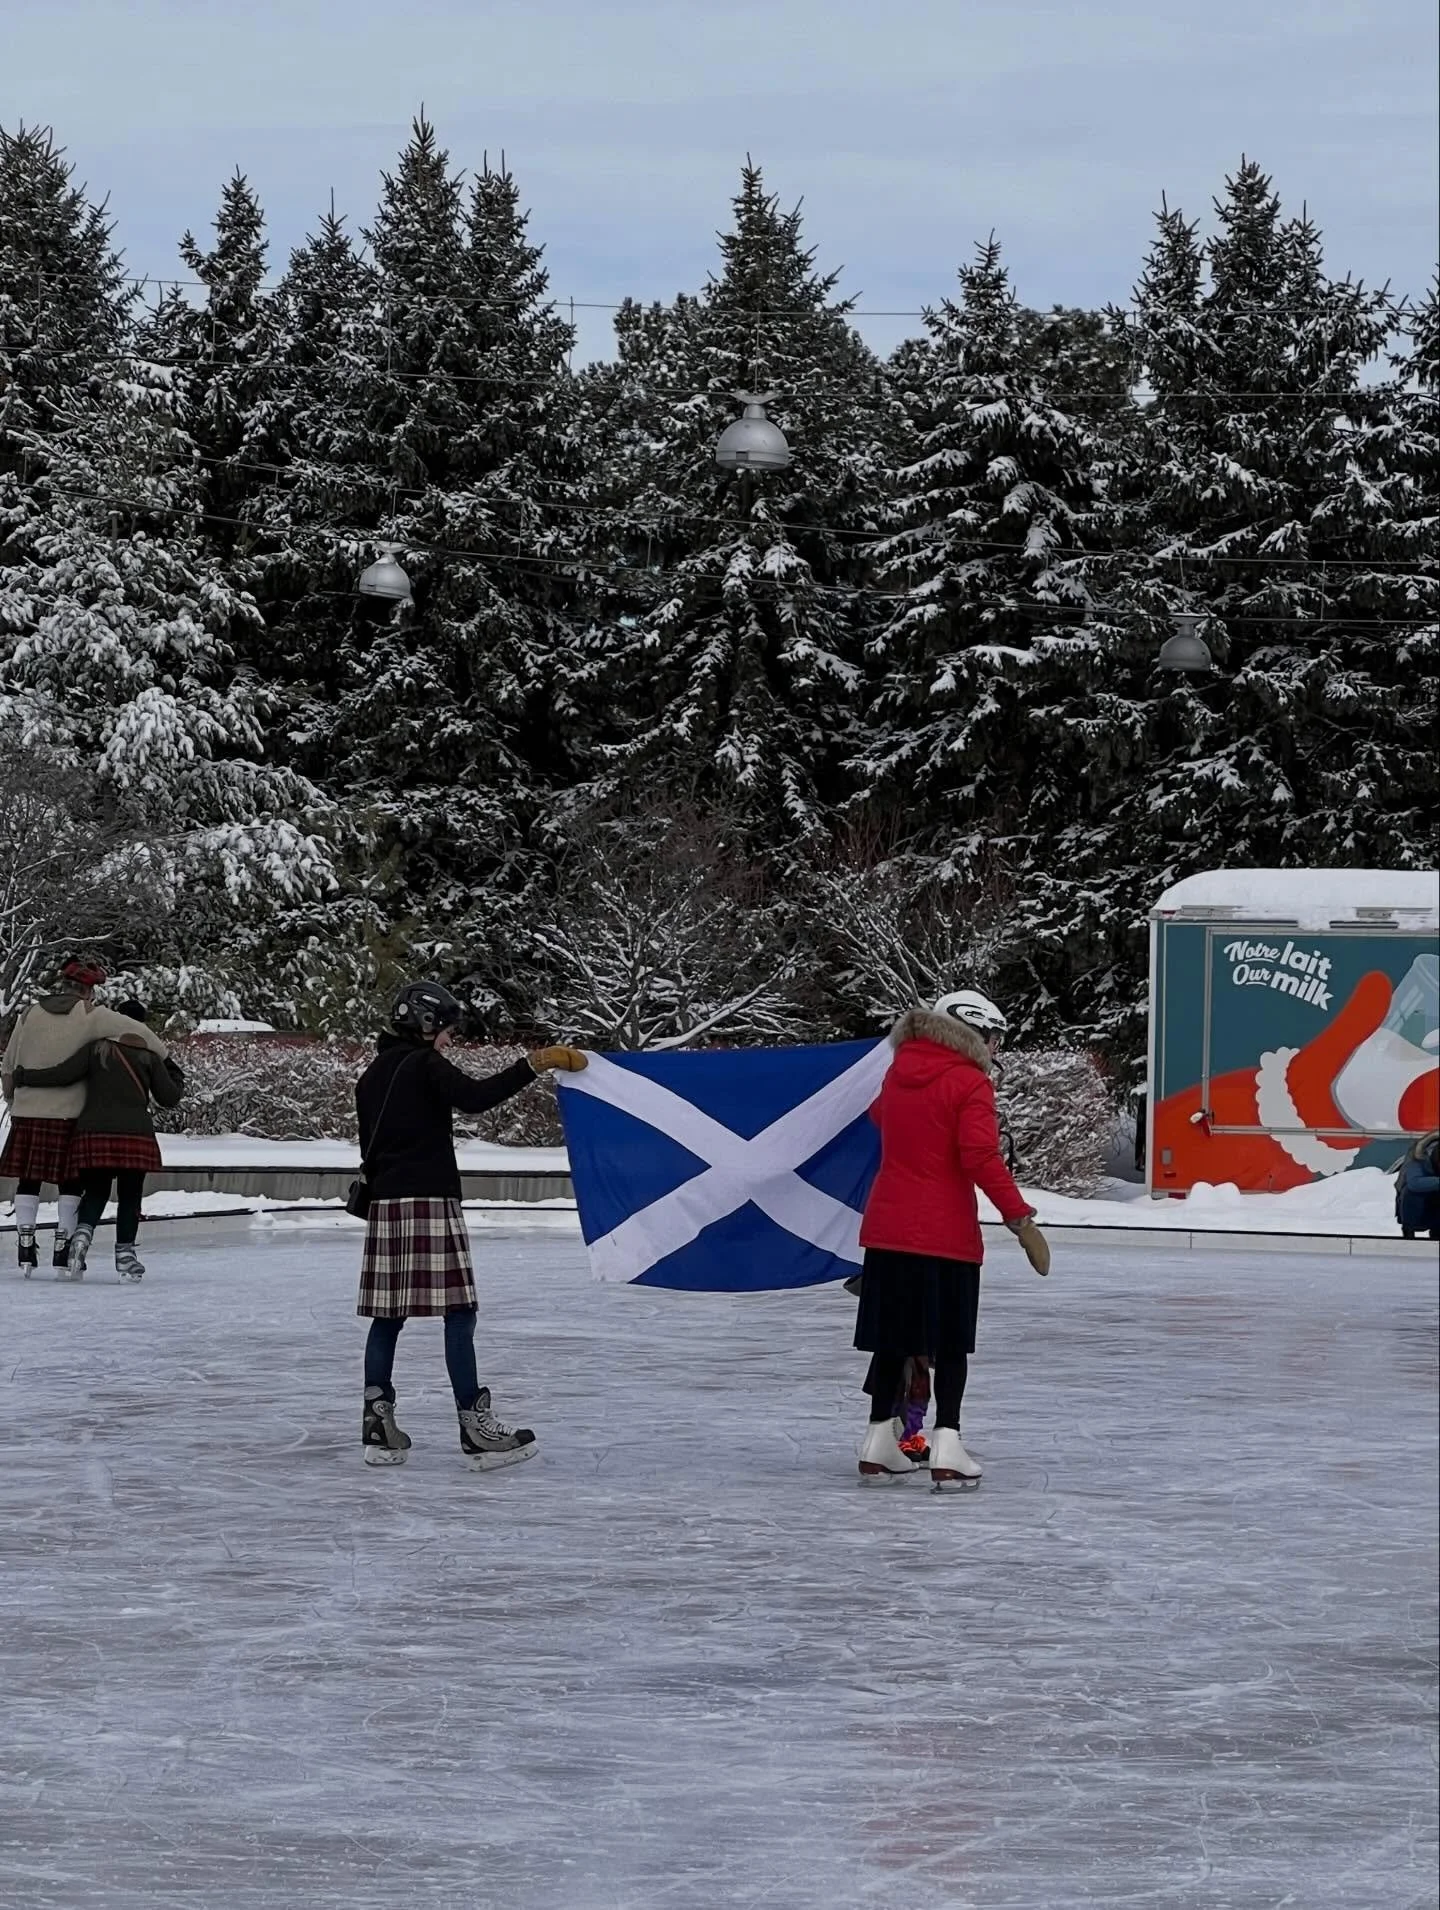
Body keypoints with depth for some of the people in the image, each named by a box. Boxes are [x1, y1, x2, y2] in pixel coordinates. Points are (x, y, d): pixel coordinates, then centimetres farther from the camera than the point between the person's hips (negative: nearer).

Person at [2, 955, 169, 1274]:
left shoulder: (29, 1016, 5)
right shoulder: (90, 1016, -7)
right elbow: (139, 1033, -9)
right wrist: (161, 1057, 8)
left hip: (28, 1112, 3)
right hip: (69, 1115, -3)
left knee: (28, 1180, 9)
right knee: (71, 1183, 8)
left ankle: (26, 1244, 4)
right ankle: (64, 1246, 7)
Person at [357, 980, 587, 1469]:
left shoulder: (372, 1076, 17)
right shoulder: (426, 1066, -6)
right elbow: (474, 1097, -25)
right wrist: (535, 1064, -26)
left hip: (386, 1204, 8)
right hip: (430, 1201, -8)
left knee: (388, 1315, 8)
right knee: (458, 1313, -7)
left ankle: (378, 1425, 4)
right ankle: (474, 1426, -10)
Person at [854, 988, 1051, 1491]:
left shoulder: (900, 1072, 10)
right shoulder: (969, 1083, -11)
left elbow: (880, 1116, 29)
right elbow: (980, 1157, -20)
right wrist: (1020, 1216, -17)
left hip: (887, 1227, 6)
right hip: (945, 1234, -6)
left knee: (895, 1337, 14)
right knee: (950, 1343, 1)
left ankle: (879, 1443, 19)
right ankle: (946, 1450, -4)